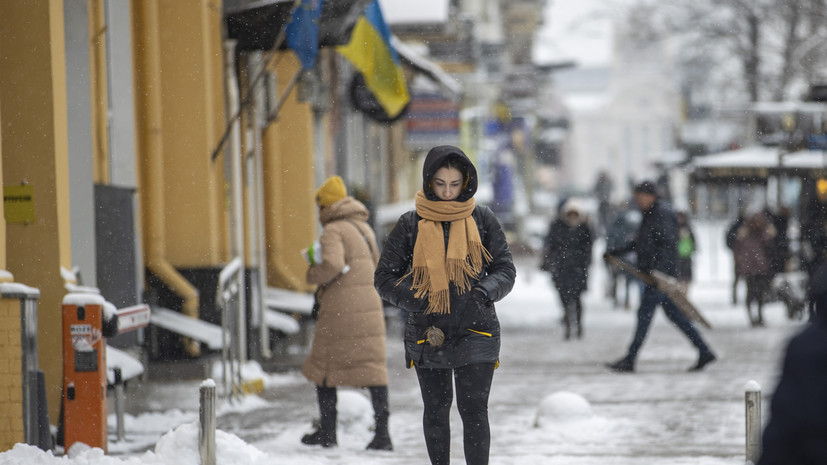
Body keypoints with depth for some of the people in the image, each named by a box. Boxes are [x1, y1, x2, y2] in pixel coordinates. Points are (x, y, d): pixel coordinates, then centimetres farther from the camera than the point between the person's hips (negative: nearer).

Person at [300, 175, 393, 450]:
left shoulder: (333, 230, -10)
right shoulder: (364, 228, 16)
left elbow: (332, 264, -26)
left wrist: (312, 275, -6)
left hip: (339, 311, -6)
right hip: (370, 305, 6)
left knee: (322, 367, 10)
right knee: (373, 366, 2)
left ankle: (327, 431, 15)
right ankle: (382, 432, -7)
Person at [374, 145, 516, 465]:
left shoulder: (482, 219, 3)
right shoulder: (411, 224, 2)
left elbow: (505, 270, 4)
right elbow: (385, 277, 3)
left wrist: (484, 293, -17)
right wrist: (417, 302, -13)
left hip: (474, 332, -1)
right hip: (427, 333, 1)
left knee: (474, 409, -9)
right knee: (436, 409, 12)